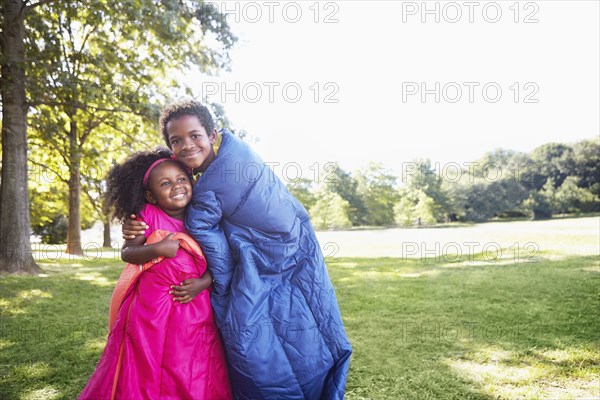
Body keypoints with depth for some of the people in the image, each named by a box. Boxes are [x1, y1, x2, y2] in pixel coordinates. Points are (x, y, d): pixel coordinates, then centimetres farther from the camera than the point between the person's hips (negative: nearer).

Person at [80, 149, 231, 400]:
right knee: (146, 375, 9)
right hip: (151, 312, -2)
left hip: (195, 312, 3)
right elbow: (126, 252, -4)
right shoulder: (148, 216, -4)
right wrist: (156, 249, -20)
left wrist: (203, 282, -10)